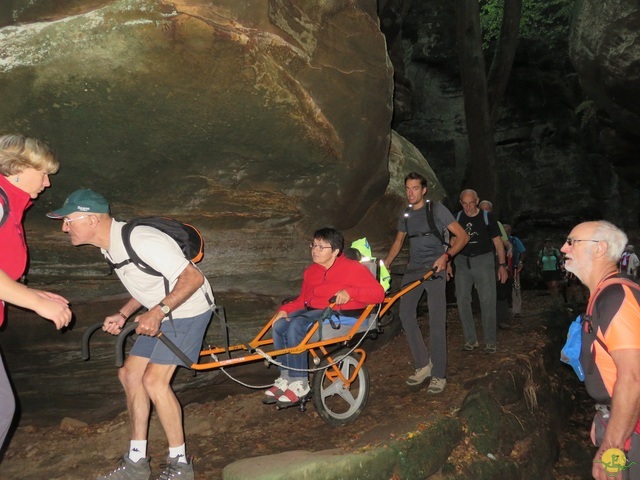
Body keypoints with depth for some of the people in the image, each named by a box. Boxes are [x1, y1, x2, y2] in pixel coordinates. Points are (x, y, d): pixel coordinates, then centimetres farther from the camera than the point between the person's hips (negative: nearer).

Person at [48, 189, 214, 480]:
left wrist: (158, 312, -31)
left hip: (188, 310, -10)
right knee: (130, 374, 9)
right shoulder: (110, 246, 3)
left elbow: (193, 278, -26)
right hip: (161, 313, 10)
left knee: (154, 380, -14)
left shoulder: (141, 241, -27)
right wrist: (122, 315, 4)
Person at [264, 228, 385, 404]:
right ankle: (285, 378, -6)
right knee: (279, 326, -18)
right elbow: (302, 299, 16)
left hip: (341, 314, -7)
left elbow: (378, 293, -11)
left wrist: (350, 292, -23)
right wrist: (285, 309, -3)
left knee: (296, 326, -30)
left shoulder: (353, 267, -4)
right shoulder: (311, 271, 16)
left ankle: (299, 384, -19)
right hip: (313, 311, 7)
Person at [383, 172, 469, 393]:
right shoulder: (405, 215, 12)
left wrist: (446, 256, -22)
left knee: (436, 321, -7)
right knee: (406, 314, -6)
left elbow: (463, 236, -6)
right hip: (413, 269, 5)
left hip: (435, 268, -5)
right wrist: (384, 265, 11)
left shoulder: (437, 209, -4)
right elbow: (398, 242, 23)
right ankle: (423, 365, 9)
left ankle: (439, 375, 2)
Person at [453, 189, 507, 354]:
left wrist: (502, 265, -5)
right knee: (462, 300, 1)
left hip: (484, 260, -3)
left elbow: (497, 241, 1)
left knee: (487, 301, -5)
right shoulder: (458, 218, 5)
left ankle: (490, 341, 4)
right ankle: (471, 339, 12)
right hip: (463, 261, 3)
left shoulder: (487, 217, -1)